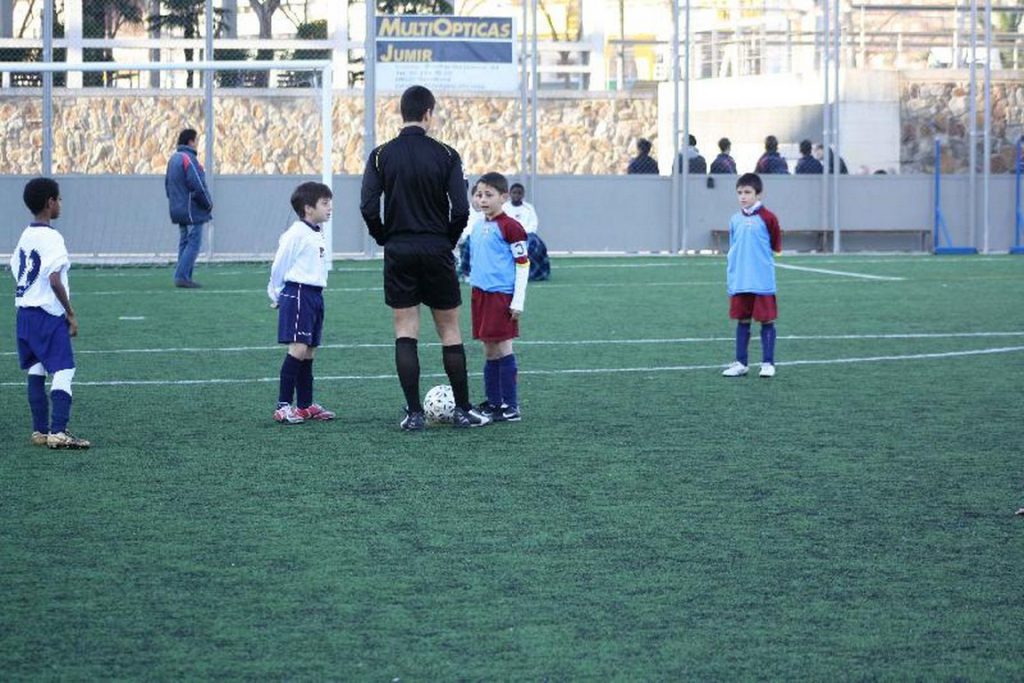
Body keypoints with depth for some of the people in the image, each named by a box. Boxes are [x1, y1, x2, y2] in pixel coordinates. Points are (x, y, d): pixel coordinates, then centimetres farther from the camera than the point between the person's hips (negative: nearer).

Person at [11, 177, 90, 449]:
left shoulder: (25, 236, 11)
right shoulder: (51, 238, -15)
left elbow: (17, 273, 14)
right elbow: (54, 280, -22)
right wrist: (70, 313, -13)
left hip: (24, 313, 9)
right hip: (49, 314, -9)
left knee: (36, 372, 11)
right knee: (63, 371, -9)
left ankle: (40, 431, 13)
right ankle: (58, 433, -17)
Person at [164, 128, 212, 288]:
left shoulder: (173, 159, 15)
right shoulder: (189, 159, -16)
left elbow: (167, 184, 20)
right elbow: (198, 186, -19)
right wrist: (208, 204, -6)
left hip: (178, 210, 9)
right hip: (192, 211, -9)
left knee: (185, 242, 13)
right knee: (193, 243, -7)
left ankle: (183, 277, 11)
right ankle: (182, 276, -13)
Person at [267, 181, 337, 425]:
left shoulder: (317, 235, 15)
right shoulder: (296, 234, -13)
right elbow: (279, 267, -8)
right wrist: (276, 296, 2)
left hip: (315, 294, 9)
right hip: (297, 294, -9)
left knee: (309, 351, 12)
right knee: (298, 348, -14)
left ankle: (306, 405, 18)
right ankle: (283, 406, -13)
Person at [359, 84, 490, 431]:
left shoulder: (382, 155, -2)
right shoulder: (446, 155, -5)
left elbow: (368, 208, -8)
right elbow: (460, 210, -9)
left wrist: (385, 240, 7)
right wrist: (448, 241, 8)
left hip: (398, 252, 1)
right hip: (437, 252, -1)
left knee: (405, 332, 4)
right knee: (450, 330, 8)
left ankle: (414, 413, 0)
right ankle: (463, 410, 10)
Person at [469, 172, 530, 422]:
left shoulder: (510, 227, -10)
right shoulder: (477, 227, 14)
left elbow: (523, 264, -10)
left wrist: (518, 300, -13)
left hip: (502, 296, -7)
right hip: (480, 294, 8)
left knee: (502, 348, -7)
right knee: (489, 351, 11)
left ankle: (510, 407, -3)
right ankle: (493, 403, 18)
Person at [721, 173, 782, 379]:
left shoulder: (767, 218, -6)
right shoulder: (735, 220, 9)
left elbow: (776, 247, 0)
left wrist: (759, 254, 1)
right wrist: (730, 276, 11)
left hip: (763, 282, -4)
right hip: (739, 282, 4)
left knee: (766, 321, 1)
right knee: (742, 321, 9)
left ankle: (768, 363, 8)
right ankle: (740, 363, 15)